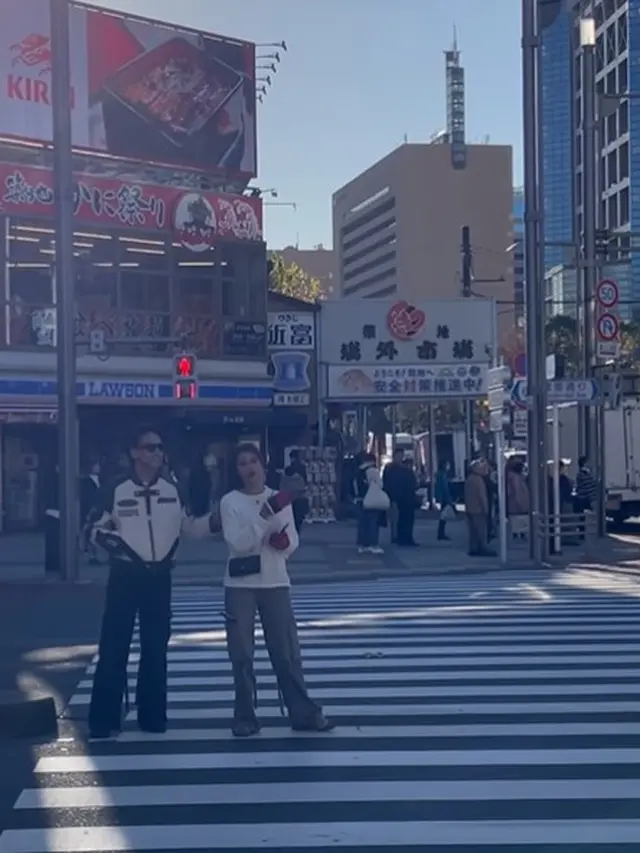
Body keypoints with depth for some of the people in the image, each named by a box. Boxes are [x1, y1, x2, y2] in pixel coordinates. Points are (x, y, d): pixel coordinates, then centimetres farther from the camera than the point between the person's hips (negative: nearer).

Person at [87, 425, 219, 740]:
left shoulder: (172, 489, 5)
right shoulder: (116, 490, -7)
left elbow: (187, 526, 11)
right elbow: (98, 530, -1)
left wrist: (216, 519, -5)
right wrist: (119, 547, -18)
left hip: (159, 576, 4)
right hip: (125, 576, -4)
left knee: (156, 647, 10)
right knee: (114, 646, -3)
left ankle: (153, 715, 19)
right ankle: (103, 719, 3)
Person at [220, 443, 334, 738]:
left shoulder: (279, 499, 6)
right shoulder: (230, 501, -2)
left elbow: (292, 544, 7)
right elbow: (237, 542, -14)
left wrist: (282, 541, -16)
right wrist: (264, 515, -21)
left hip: (275, 582, 2)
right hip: (240, 584, -2)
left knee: (287, 651, 5)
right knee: (241, 653, 2)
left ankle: (304, 713, 13)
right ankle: (245, 716, 12)